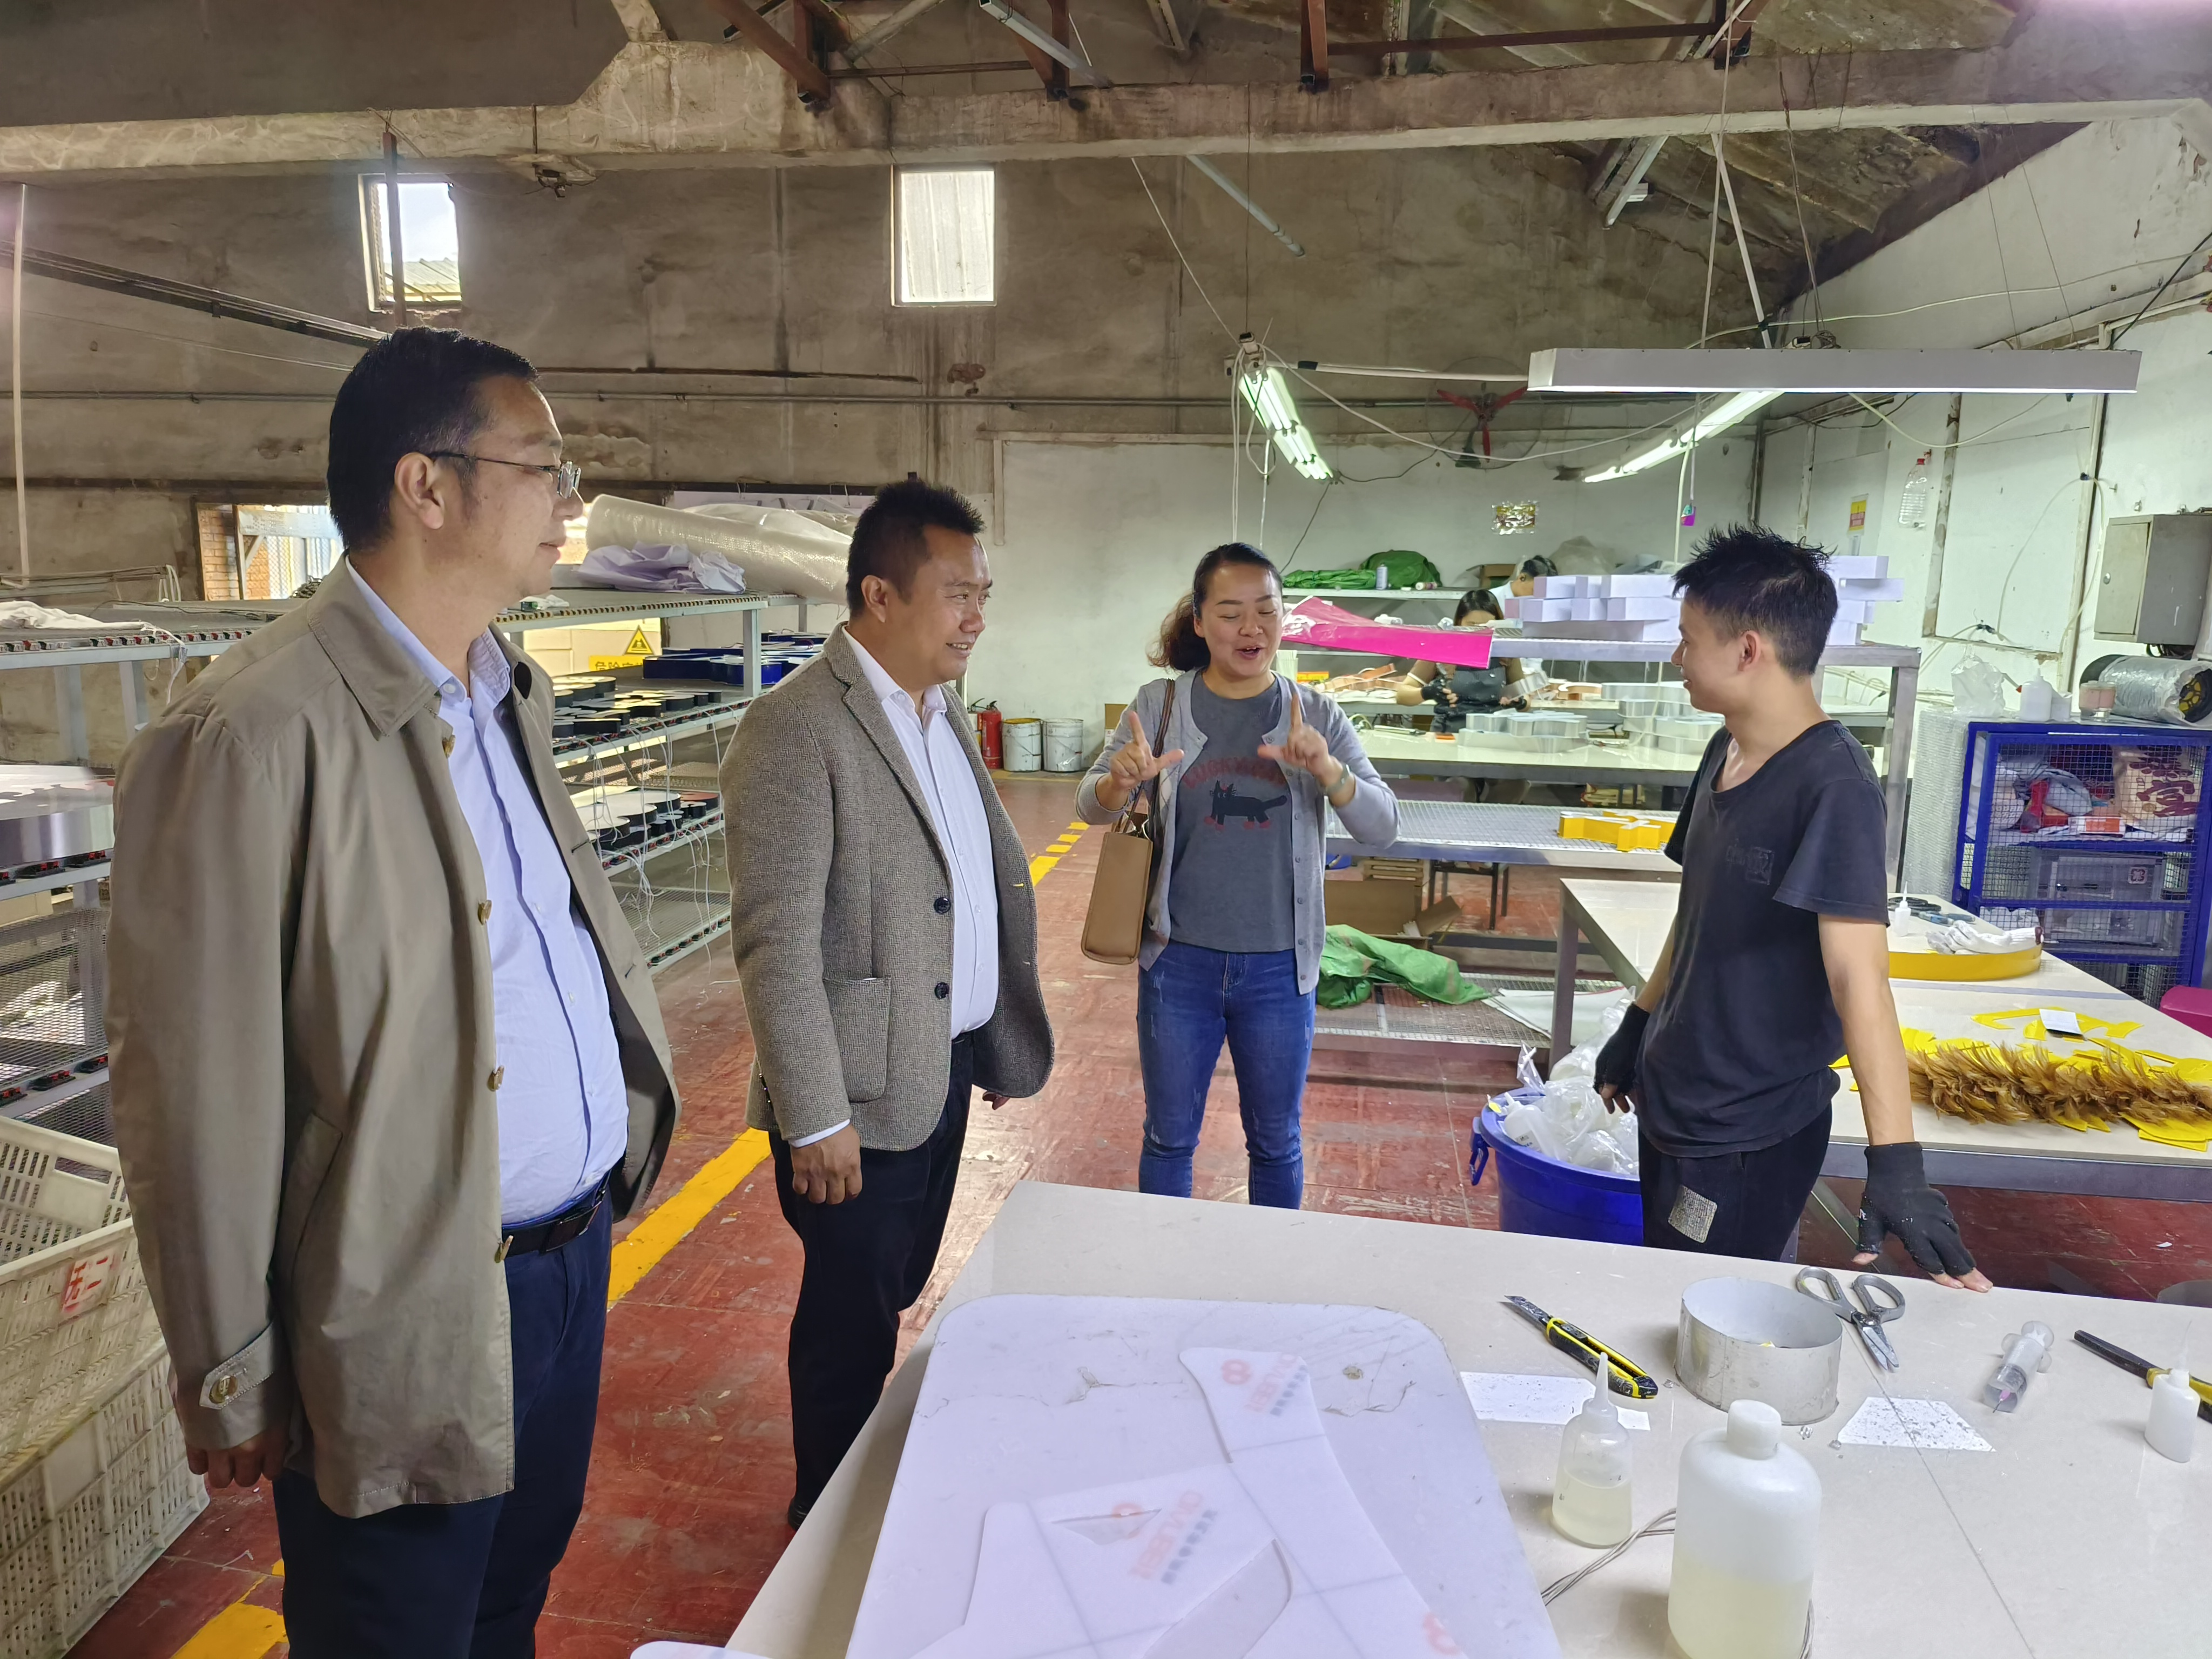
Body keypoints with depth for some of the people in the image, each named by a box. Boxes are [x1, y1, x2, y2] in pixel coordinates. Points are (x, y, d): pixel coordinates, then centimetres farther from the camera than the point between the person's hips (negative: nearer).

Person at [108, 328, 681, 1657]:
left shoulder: (511, 697, 7)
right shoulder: (252, 736, -20)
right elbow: (198, 1098, -17)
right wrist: (233, 1385, -9)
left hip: (576, 1254, 7)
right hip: (411, 1320, -7)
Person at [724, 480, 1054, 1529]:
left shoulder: (943, 714, 9)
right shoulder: (796, 730, -20)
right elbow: (776, 947, -22)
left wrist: (998, 1039, 15)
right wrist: (816, 1121, -20)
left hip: (944, 1073, 8)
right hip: (859, 1098, -8)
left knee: (893, 1297, 23)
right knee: (851, 1329, 10)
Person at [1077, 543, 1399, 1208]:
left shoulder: (1317, 717, -4)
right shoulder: (1160, 705, -4)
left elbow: (1382, 828, -11)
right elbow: (1089, 808, -7)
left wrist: (1327, 771, -32)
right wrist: (1120, 783, -31)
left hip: (1279, 970, 1)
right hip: (1178, 963, 0)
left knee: (1276, 1141, 18)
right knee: (1169, 1138, 16)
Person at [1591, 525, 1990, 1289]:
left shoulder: (1832, 785, -22)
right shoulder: (1725, 754, 4)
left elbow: (1858, 973, -29)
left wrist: (1895, 1164, -33)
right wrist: (1638, 1025, 19)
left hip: (1751, 1136, -8)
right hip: (1673, 1102, 8)